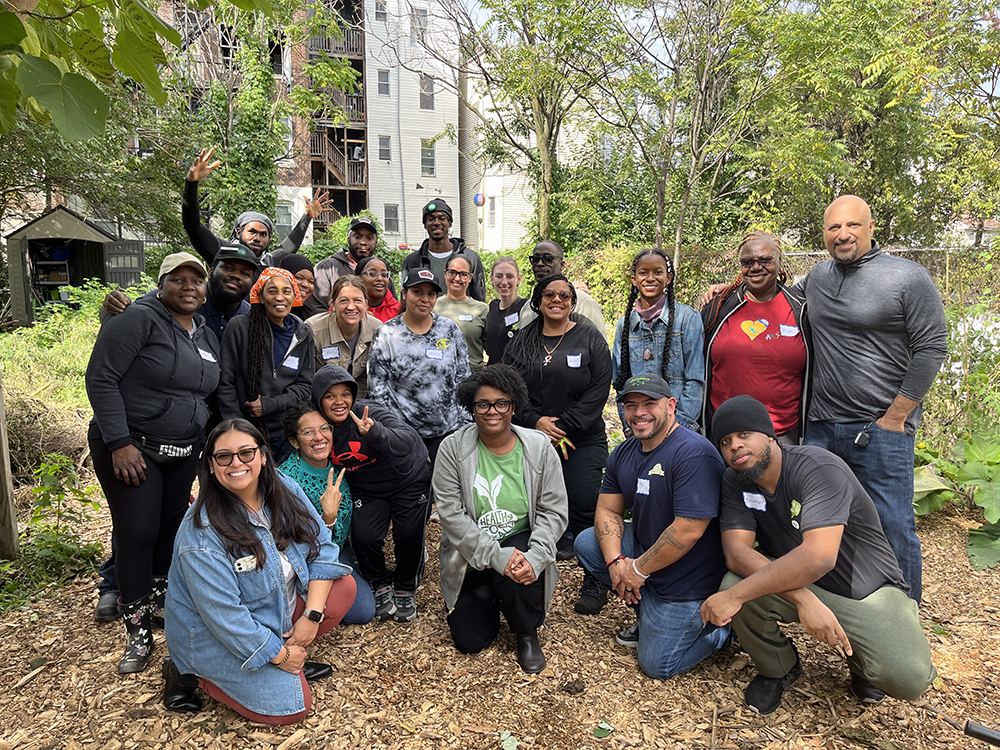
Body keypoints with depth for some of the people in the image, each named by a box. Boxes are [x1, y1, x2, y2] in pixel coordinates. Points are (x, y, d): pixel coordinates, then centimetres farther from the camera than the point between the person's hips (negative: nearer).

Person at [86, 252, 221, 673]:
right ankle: (138, 633, 9)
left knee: (172, 527, 11)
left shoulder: (206, 336, 11)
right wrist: (120, 442, -20)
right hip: (130, 447, -6)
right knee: (137, 532, -4)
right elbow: (101, 379, -16)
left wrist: (206, 445, 15)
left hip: (184, 452, 7)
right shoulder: (139, 319, -12)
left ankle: (159, 600, 31)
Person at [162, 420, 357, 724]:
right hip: (219, 639, -6)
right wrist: (278, 655, -17)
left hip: (279, 604, 6)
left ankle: (293, 658, 5)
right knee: (291, 707, -12)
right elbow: (223, 615, -26)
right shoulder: (202, 532, -28)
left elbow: (321, 546, -6)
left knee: (344, 585, -9)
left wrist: (312, 615, -15)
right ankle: (191, 674, 4)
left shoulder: (283, 489, -11)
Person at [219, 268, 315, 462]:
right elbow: (225, 382, -4)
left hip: (287, 434, 3)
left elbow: (304, 385, 5)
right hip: (247, 431, -3)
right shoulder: (239, 327, -5)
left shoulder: (303, 335, 6)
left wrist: (269, 404, -10)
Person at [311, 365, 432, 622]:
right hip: (367, 491, 3)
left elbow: (408, 441, -45)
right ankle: (381, 585, 15)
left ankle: (405, 589, 17)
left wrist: (374, 432, -62)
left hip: (409, 480, -3)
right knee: (363, 537, -14)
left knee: (409, 535, -12)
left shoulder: (371, 413, -29)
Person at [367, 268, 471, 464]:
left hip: (448, 429, 2)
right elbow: (377, 391, -2)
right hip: (402, 432, -2)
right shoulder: (385, 334, -3)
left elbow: (463, 377, 9)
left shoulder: (450, 329, 4)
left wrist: (466, 425, 4)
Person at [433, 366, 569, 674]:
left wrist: (535, 556, -25)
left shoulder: (539, 447, -7)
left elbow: (554, 510, -7)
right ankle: (490, 597, 27)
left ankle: (527, 633, 0)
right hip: (471, 555, 0)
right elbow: (451, 513, -15)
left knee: (522, 572, -34)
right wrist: (496, 555, -24)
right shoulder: (453, 448, -11)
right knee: (470, 641, -7)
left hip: (520, 541, 0)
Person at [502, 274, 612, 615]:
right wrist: (536, 421, -10)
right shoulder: (521, 342, 12)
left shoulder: (590, 339, 3)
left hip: (582, 442, -2)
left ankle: (595, 583, 7)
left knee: (585, 507, -9)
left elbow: (599, 389, -5)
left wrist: (563, 426, -12)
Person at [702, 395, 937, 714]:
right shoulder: (735, 482, -8)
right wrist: (803, 599, -34)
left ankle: (860, 657, 11)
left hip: (868, 588, -3)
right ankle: (778, 669, 5)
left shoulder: (820, 468, -25)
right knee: (734, 584, -26)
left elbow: (818, 556, -37)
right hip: (794, 582, 4)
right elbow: (736, 551, -20)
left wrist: (735, 596, -38)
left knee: (908, 677, -28)